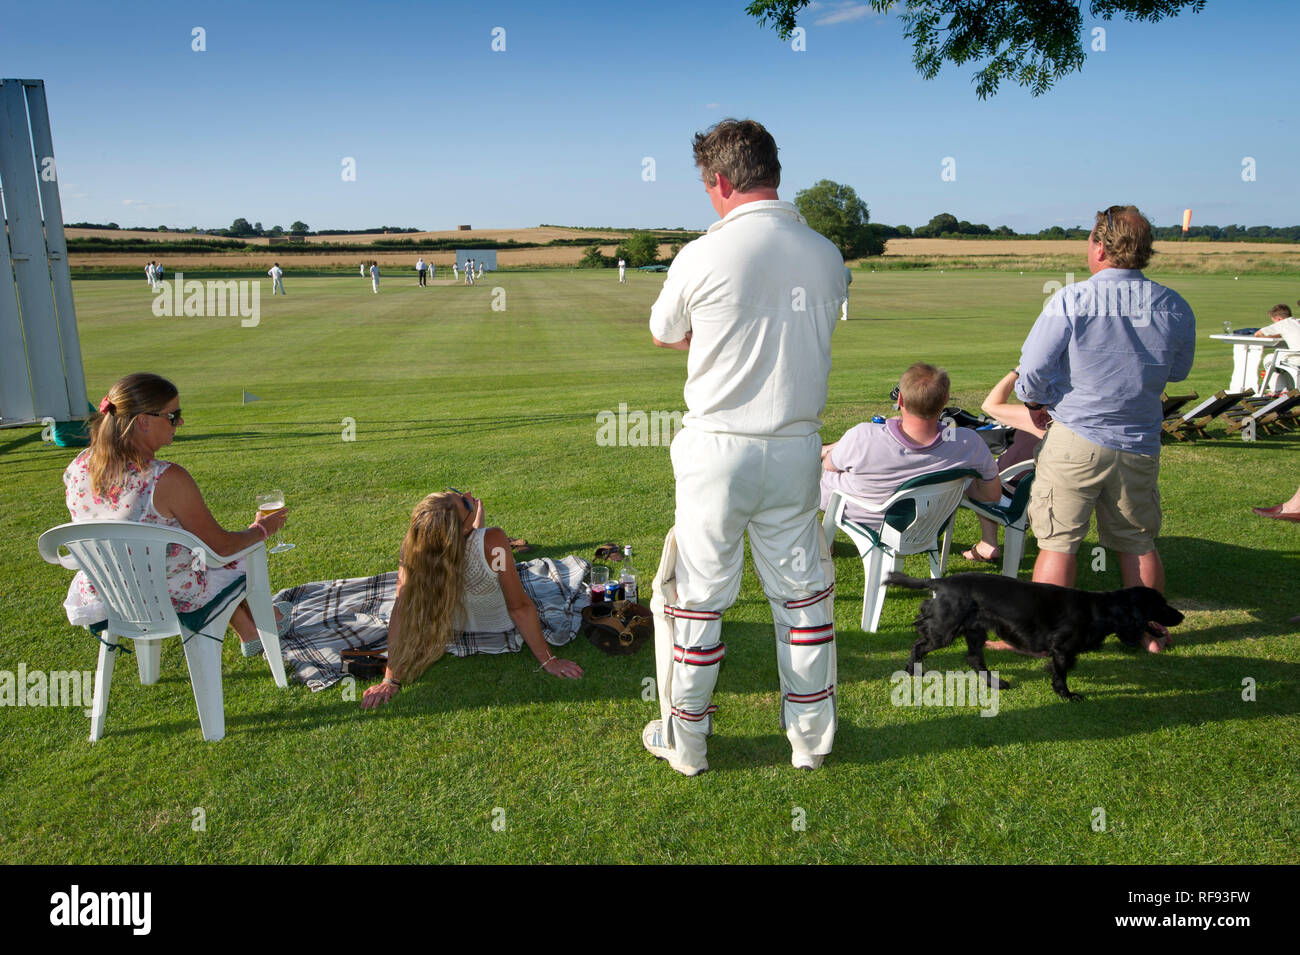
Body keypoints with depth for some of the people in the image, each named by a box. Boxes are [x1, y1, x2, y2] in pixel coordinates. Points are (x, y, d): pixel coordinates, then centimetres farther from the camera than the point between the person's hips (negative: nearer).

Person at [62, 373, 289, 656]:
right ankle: (260, 621, 52)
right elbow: (220, 545, -19)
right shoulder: (168, 479, -30)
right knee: (244, 554, 22)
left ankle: (249, 633, 47)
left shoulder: (77, 469, -10)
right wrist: (262, 528, 1)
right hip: (171, 599, -6)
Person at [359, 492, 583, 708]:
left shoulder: (412, 549, -36)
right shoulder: (493, 542, -44)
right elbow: (520, 608, -35)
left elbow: (401, 611, -32)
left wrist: (391, 679, -26)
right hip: (501, 626, -2)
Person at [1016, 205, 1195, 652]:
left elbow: (1032, 370, -11)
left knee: (1058, 542, 5)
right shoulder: (1175, 307, 0)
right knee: (1138, 543, 18)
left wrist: (1033, 399, 9)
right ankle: (1152, 631, 32)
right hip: (1140, 444, 4)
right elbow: (1178, 371, 15)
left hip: (1076, 437, -4)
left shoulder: (1070, 300, -13)